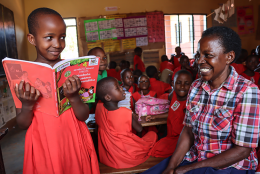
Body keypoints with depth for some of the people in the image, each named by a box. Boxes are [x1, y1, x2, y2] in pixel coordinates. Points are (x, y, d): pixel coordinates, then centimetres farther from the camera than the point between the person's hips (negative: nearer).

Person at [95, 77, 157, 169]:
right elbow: (139, 129, -10)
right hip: (127, 158, -5)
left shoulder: (99, 107, -13)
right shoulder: (126, 113, -27)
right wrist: (134, 118, 7)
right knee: (152, 134, 14)